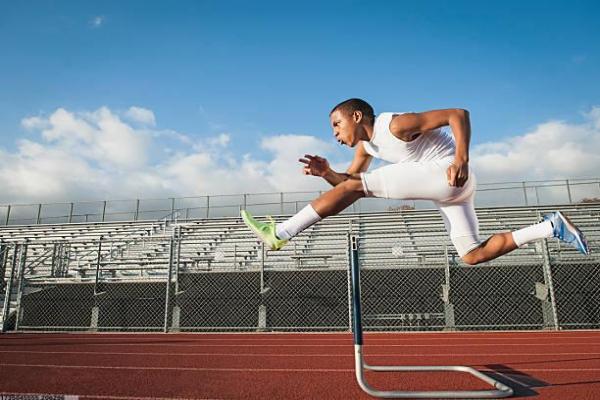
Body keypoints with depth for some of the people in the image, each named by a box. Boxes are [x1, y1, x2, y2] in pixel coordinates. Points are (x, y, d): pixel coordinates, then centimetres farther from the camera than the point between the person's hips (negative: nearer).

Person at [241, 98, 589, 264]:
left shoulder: (395, 124, -14)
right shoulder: (367, 144, 14)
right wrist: (325, 172, -4)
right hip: (447, 190, 10)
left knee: (355, 186, -16)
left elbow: (458, 114, -15)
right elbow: (347, 179, 17)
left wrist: (462, 159, -28)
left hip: (447, 175, -10)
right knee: (473, 256, 9)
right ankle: (551, 226, 11)